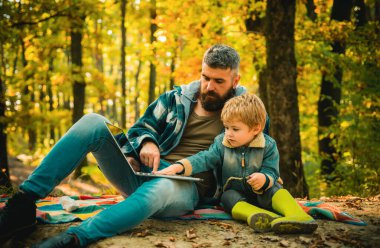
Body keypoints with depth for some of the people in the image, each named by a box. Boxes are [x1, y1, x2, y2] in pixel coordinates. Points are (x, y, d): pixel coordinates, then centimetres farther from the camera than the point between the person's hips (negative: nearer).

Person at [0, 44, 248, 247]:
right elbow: (142, 127, 14)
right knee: (92, 122, -18)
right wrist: (147, 142, -8)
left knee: (159, 190, -45)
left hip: (186, 186, -4)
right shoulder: (177, 98, 15)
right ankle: (23, 204, -23)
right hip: (145, 171, 4)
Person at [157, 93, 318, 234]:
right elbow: (204, 159, -14)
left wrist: (264, 179, -40)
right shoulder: (221, 143, -3)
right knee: (228, 197, -31)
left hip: (261, 194, -1)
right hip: (235, 194, 1)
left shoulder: (268, 146, -9)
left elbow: (272, 173, -14)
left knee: (274, 188, -30)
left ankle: (297, 216, -56)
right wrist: (180, 166, -32)